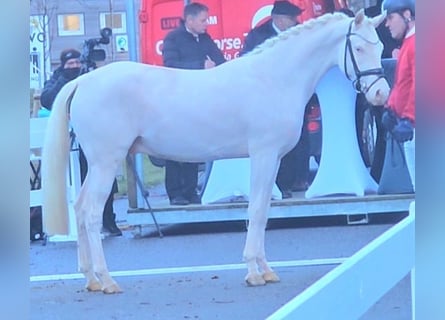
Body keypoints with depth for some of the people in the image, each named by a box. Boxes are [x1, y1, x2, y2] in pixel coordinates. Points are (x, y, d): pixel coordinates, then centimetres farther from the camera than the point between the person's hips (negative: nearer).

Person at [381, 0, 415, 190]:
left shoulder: (415, 43, -15)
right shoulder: (407, 42, 18)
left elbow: (418, 85, -22)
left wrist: (408, 118, -24)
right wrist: (391, 109, 12)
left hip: (413, 124, -10)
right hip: (408, 120, 10)